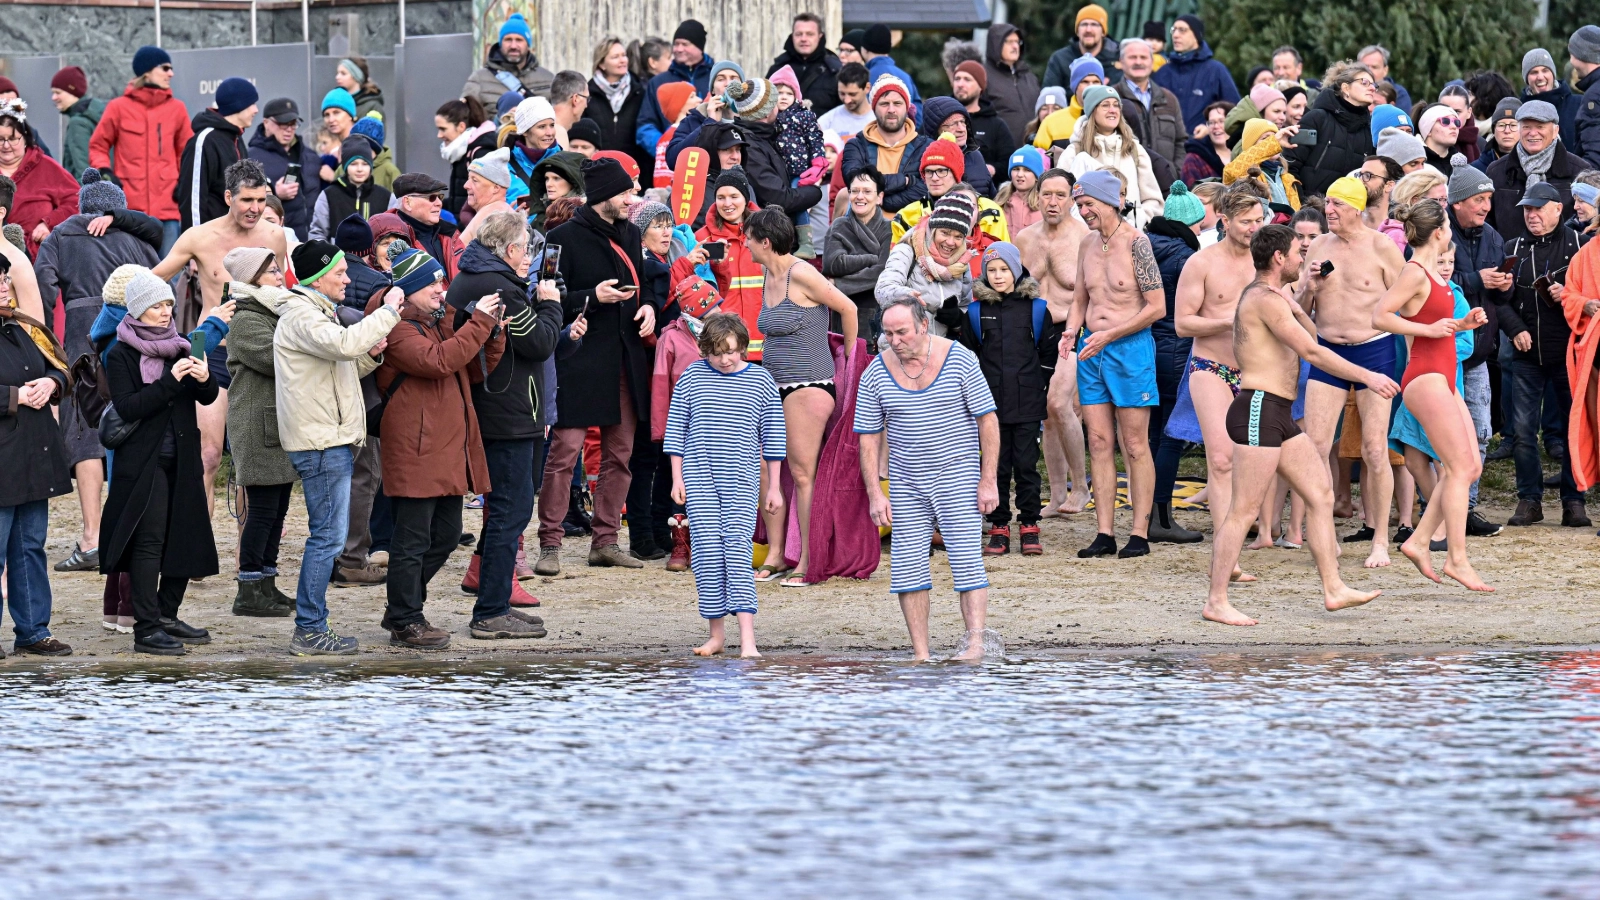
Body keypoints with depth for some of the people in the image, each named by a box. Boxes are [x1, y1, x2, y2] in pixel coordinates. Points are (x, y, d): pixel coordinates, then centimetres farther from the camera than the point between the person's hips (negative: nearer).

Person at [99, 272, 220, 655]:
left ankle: (167, 616, 19)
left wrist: (204, 379, -14)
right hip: (143, 461, -6)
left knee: (186, 536, 6)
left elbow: (208, 398, 9)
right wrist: (170, 381, -23)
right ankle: (146, 628, -11)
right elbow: (128, 407, -16)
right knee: (149, 538, -11)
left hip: (182, 458, 6)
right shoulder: (121, 356, -5)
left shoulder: (179, 346, 11)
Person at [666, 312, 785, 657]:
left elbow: (773, 437, 8)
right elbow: (676, 428, 10)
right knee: (707, 550, -2)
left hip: (742, 481, -2)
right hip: (699, 477, 2)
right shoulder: (692, 376, 4)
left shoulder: (760, 381, 3)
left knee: (737, 548, -12)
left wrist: (773, 487, 8)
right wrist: (677, 477, 5)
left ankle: (747, 638, -17)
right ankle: (716, 635, 6)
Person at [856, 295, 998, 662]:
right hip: (907, 484, 3)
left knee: (966, 560, -11)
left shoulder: (959, 360, -7)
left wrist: (988, 481, -10)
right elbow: (869, 438, 4)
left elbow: (988, 420, -5)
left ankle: (975, 643, -15)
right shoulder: (876, 374, 0)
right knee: (907, 565, -1)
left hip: (958, 478, -3)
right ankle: (921, 655, 3)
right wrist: (875, 494, -4)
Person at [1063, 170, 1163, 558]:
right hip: (1092, 348, 6)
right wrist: (1072, 331, 1)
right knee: (1099, 444, 4)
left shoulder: (1134, 243, -10)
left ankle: (1140, 534, 0)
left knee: (1135, 445, -2)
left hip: (1130, 347, -6)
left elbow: (1157, 307, -12)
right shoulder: (1087, 244, 10)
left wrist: (1110, 335, -16)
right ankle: (1104, 534, 5)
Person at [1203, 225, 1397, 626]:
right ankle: (1216, 602, -6)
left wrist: (1294, 304, 7)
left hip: (1279, 416, 11)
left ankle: (1333, 588, 11)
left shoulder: (1267, 295, 19)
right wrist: (1367, 377, -14)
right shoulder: (1266, 299, -13)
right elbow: (1312, 352, -17)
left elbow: (1310, 335, 26)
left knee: (1321, 494, 9)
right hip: (1259, 409, -11)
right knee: (1243, 510, -8)